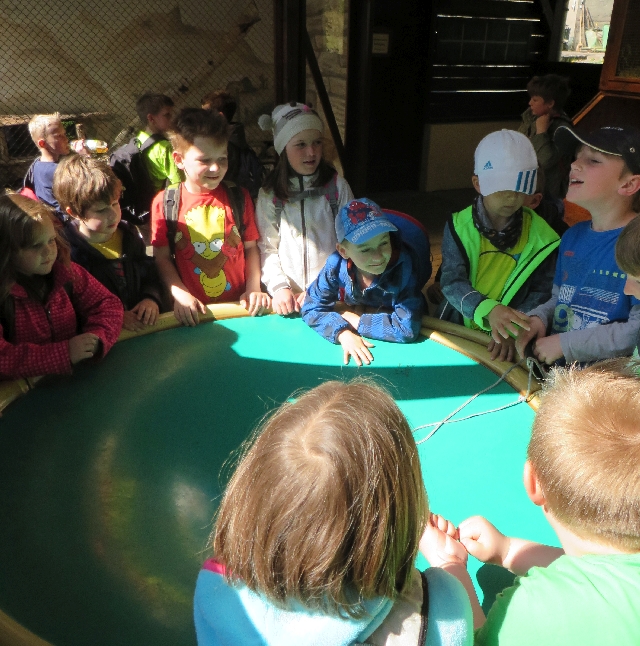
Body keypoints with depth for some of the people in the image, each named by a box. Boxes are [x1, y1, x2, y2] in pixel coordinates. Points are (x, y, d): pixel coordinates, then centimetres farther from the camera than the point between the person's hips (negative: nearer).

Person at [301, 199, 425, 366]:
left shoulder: (402, 266, -28)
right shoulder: (336, 265, -21)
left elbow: (407, 328, -31)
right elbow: (312, 308, -14)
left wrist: (356, 321, -23)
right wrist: (343, 332, -31)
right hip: (355, 340, 2)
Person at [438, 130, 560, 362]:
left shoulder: (540, 235, -2)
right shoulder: (459, 226, -3)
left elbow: (541, 293, -4)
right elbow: (452, 282, -14)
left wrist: (512, 330, -22)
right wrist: (489, 311, -32)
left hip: (503, 342, 0)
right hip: (456, 332, 1)